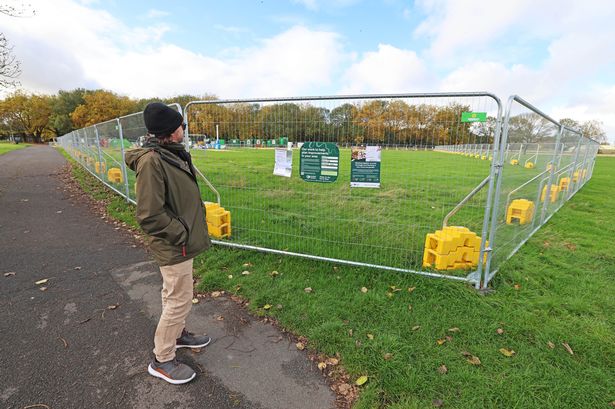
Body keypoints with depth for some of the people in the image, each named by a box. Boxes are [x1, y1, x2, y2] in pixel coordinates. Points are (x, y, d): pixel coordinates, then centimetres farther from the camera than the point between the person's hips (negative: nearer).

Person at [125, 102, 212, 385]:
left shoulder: (173, 154, 5)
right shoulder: (151, 161, -23)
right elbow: (149, 215, -24)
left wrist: (192, 228, 11)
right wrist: (183, 234, -17)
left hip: (181, 240, 9)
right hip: (174, 245, -9)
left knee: (174, 294, 25)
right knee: (179, 301, 5)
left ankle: (177, 333, 47)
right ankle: (161, 361, 26)